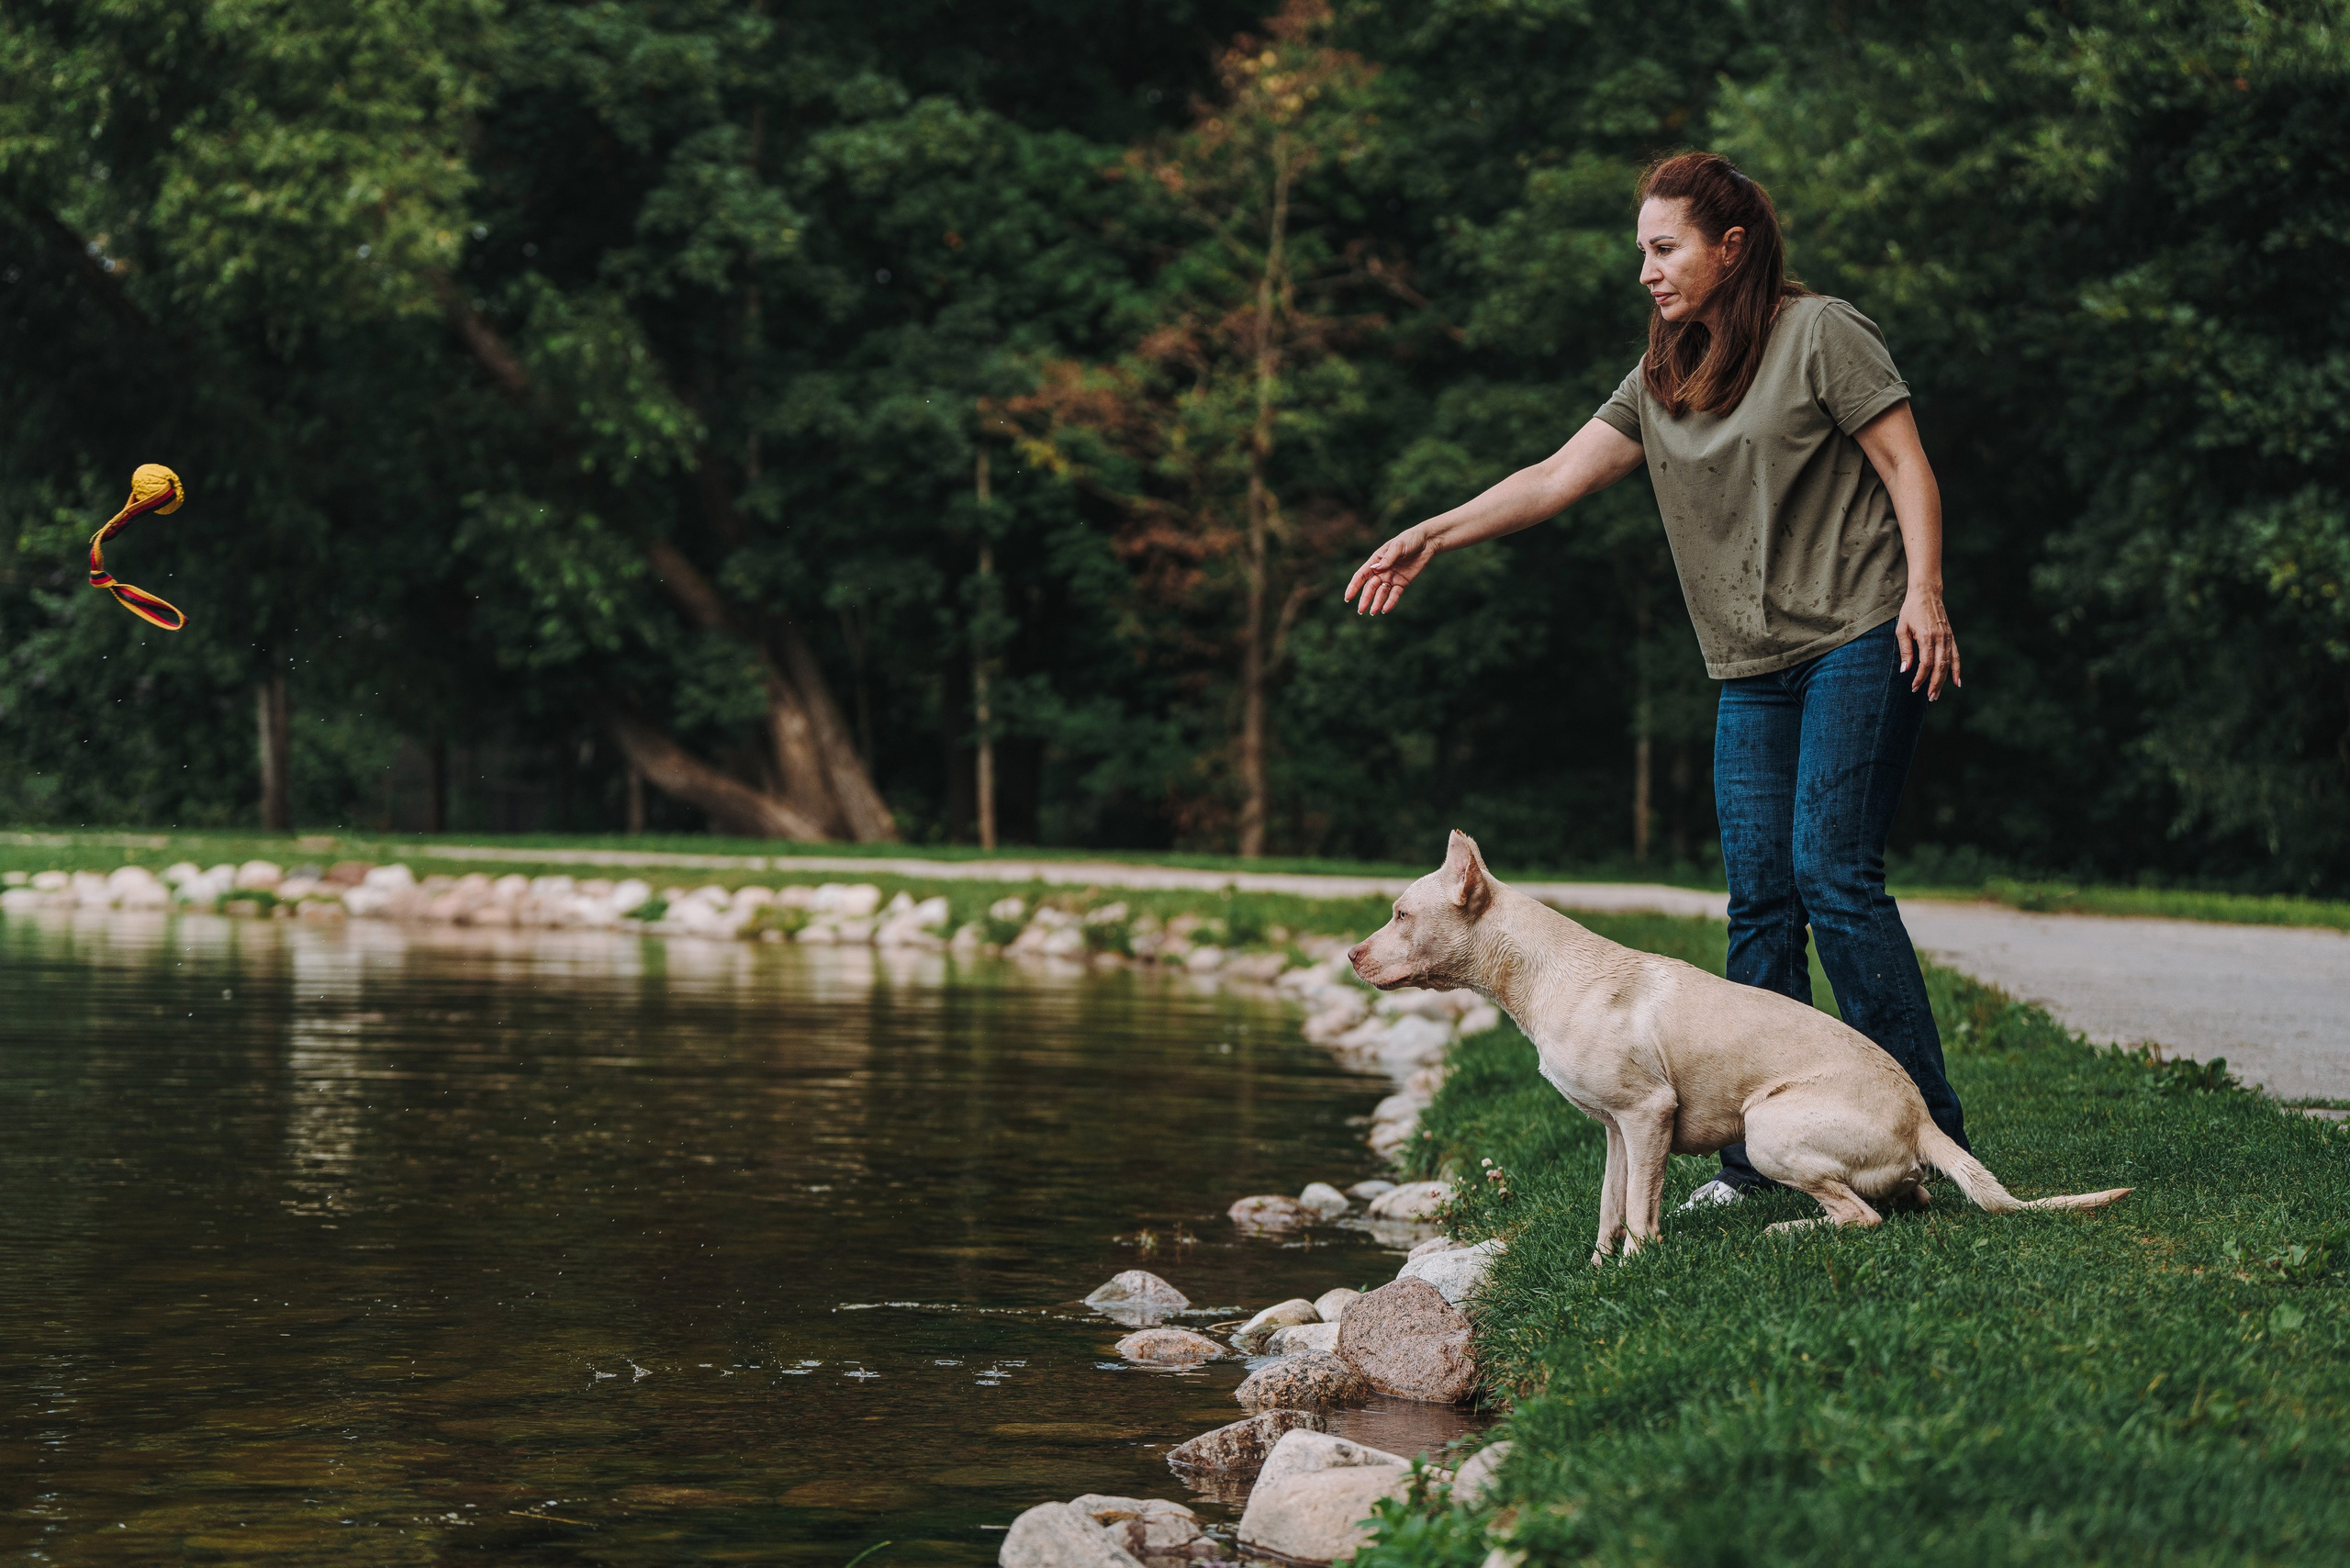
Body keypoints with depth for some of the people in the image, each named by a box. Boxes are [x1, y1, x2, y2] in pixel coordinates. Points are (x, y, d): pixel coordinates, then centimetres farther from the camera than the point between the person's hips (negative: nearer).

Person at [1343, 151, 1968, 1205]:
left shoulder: (1820, 333, -3)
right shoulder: (1661, 383, 16)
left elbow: (1905, 465, -5)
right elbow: (1559, 477, 11)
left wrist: (1924, 592, -16)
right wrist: (1433, 536, 2)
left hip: (1859, 640, -6)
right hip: (1754, 670, 6)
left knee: (1832, 871, -14)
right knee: (1759, 898, 0)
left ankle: (1929, 1131, -9)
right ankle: (1759, 1151, 2)